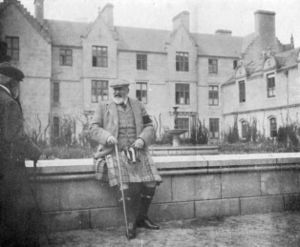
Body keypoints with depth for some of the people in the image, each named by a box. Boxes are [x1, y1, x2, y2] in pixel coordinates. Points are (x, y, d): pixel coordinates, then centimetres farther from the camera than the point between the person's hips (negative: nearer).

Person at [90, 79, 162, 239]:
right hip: (115, 153, -3)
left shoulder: (138, 106, 17)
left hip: (137, 152, 3)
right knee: (129, 187, -22)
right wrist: (107, 136, -15)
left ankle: (142, 217, 12)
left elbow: (149, 128, 15)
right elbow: (94, 129, 5)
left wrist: (142, 139, -7)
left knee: (150, 184, -13)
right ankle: (131, 223, 0)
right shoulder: (103, 108, 11)